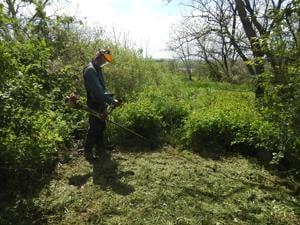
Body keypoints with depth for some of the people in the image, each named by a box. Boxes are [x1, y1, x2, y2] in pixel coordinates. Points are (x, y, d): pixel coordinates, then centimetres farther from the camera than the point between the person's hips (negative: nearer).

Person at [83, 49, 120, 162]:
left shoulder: (97, 69, 13)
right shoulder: (90, 70, -18)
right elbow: (97, 90, -29)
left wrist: (111, 99, 9)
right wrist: (111, 101, -30)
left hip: (101, 104, 9)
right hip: (94, 105, -9)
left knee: (101, 127, 16)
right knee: (94, 128, 0)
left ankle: (100, 150, 29)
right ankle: (88, 152, 15)